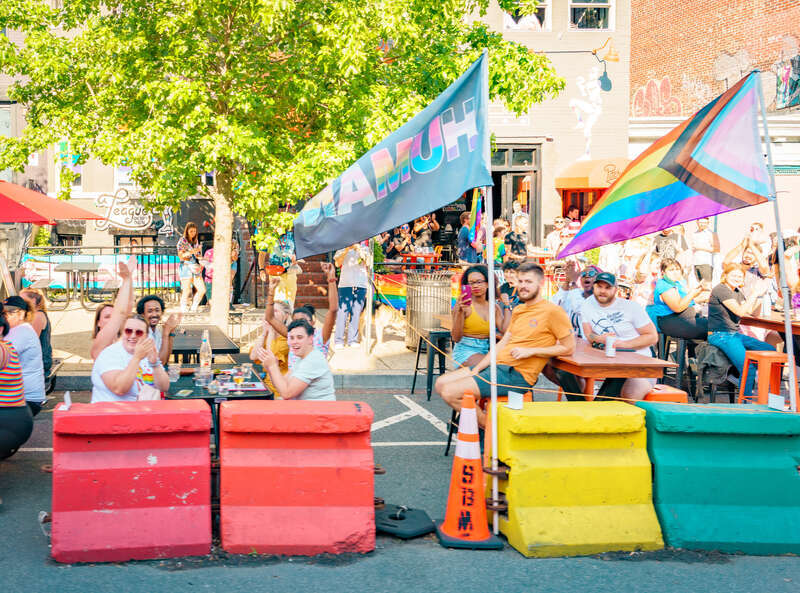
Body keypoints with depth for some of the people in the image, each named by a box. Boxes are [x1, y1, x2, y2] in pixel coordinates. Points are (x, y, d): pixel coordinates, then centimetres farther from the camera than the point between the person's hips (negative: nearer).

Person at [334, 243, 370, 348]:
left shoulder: (364, 249, 15)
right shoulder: (342, 249, 12)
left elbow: (367, 262, -1)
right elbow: (337, 263, -3)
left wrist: (358, 249, -11)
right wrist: (347, 250, -11)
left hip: (361, 285, 1)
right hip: (345, 284, -1)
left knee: (356, 312, 0)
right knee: (343, 311, -8)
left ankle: (353, 339, 5)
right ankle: (339, 340, -5)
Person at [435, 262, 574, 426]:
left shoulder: (552, 311, -7)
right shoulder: (518, 310, 18)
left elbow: (569, 348, -8)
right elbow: (503, 343, 14)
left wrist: (531, 351, -14)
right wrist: (477, 369, 3)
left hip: (517, 374, -9)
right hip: (497, 365, 9)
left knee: (450, 393, -18)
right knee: (441, 383, 2)